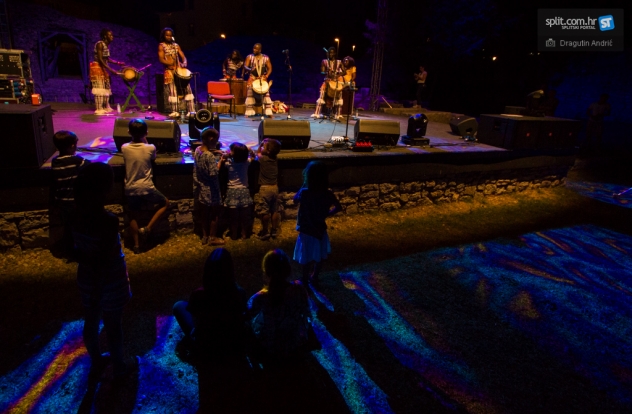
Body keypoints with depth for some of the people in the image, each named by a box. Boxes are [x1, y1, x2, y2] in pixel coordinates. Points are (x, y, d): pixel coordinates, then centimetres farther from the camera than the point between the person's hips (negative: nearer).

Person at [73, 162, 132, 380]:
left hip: (86, 278, 6)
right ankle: (119, 367, 34)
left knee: (91, 321, 23)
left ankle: (96, 361, 46)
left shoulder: (76, 213, -10)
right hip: (110, 282, -6)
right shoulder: (109, 220, -29)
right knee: (113, 325, 13)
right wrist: (97, 292, -14)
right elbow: (104, 262, -24)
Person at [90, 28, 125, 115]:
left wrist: (118, 63, 13)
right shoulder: (99, 44, -16)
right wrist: (111, 70, -28)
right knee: (100, 88, -11)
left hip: (103, 68, 9)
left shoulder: (106, 45, 9)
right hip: (97, 68, -9)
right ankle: (99, 109, -10)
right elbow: (100, 59, -23)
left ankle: (106, 108, 20)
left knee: (106, 88, 12)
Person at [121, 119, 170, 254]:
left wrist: (135, 139, 15)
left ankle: (136, 245, 26)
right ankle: (147, 228, 10)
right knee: (165, 203, 21)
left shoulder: (124, 148, -5)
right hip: (147, 188, -3)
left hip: (130, 189, 3)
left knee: (133, 216, 21)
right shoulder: (150, 148, -12)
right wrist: (144, 140, 12)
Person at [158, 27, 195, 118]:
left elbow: (183, 57, 11)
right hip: (169, 70, -4)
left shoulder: (176, 45, 17)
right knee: (172, 91, -12)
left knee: (187, 87, -6)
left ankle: (191, 110, -7)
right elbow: (161, 59, -5)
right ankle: (174, 112, -14)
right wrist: (172, 64, -22)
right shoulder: (161, 46, 5)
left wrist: (184, 63, -13)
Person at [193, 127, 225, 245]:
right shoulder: (210, 156, -27)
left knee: (205, 214, 20)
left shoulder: (198, 150, -1)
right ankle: (212, 238, 21)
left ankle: (205, 236, 31)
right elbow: (214, 173, -26)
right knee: (215, 214, 10)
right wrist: (220, 161, -16)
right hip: (210, 190, -8)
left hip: (201, 189, 8)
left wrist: (214, 153, 5)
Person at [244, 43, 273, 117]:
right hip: (252, 78, 0)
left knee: (266, 94, -7)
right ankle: (249, 112, -2)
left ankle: (268, 112, -4)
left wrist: (266, 76, -11)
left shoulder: (266, 58, 3)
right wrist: (250, 70, -27)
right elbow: (245, 66, -4)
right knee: (250, 94, -8)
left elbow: (270, 68, 5)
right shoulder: (249, 57, 2)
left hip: (263, 78, 1)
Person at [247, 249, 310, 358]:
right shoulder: (299, 288, -22)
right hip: (297, 344, 2)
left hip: (272, 350, -1)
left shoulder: (260, 298, -29)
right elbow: (306, 313, -4)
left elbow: (246, 315, -6)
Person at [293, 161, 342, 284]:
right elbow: (338, 207, 0)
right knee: (320, 256, 23)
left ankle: (305, 280, 29)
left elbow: (295, 200, -1)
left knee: (306, 257, 14)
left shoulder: (304, 192, -23)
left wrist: (304, 185, -4)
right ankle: (314, 277, 40)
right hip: (320, 229, 3)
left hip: (306, 230, -2)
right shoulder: (328, 194, -14)